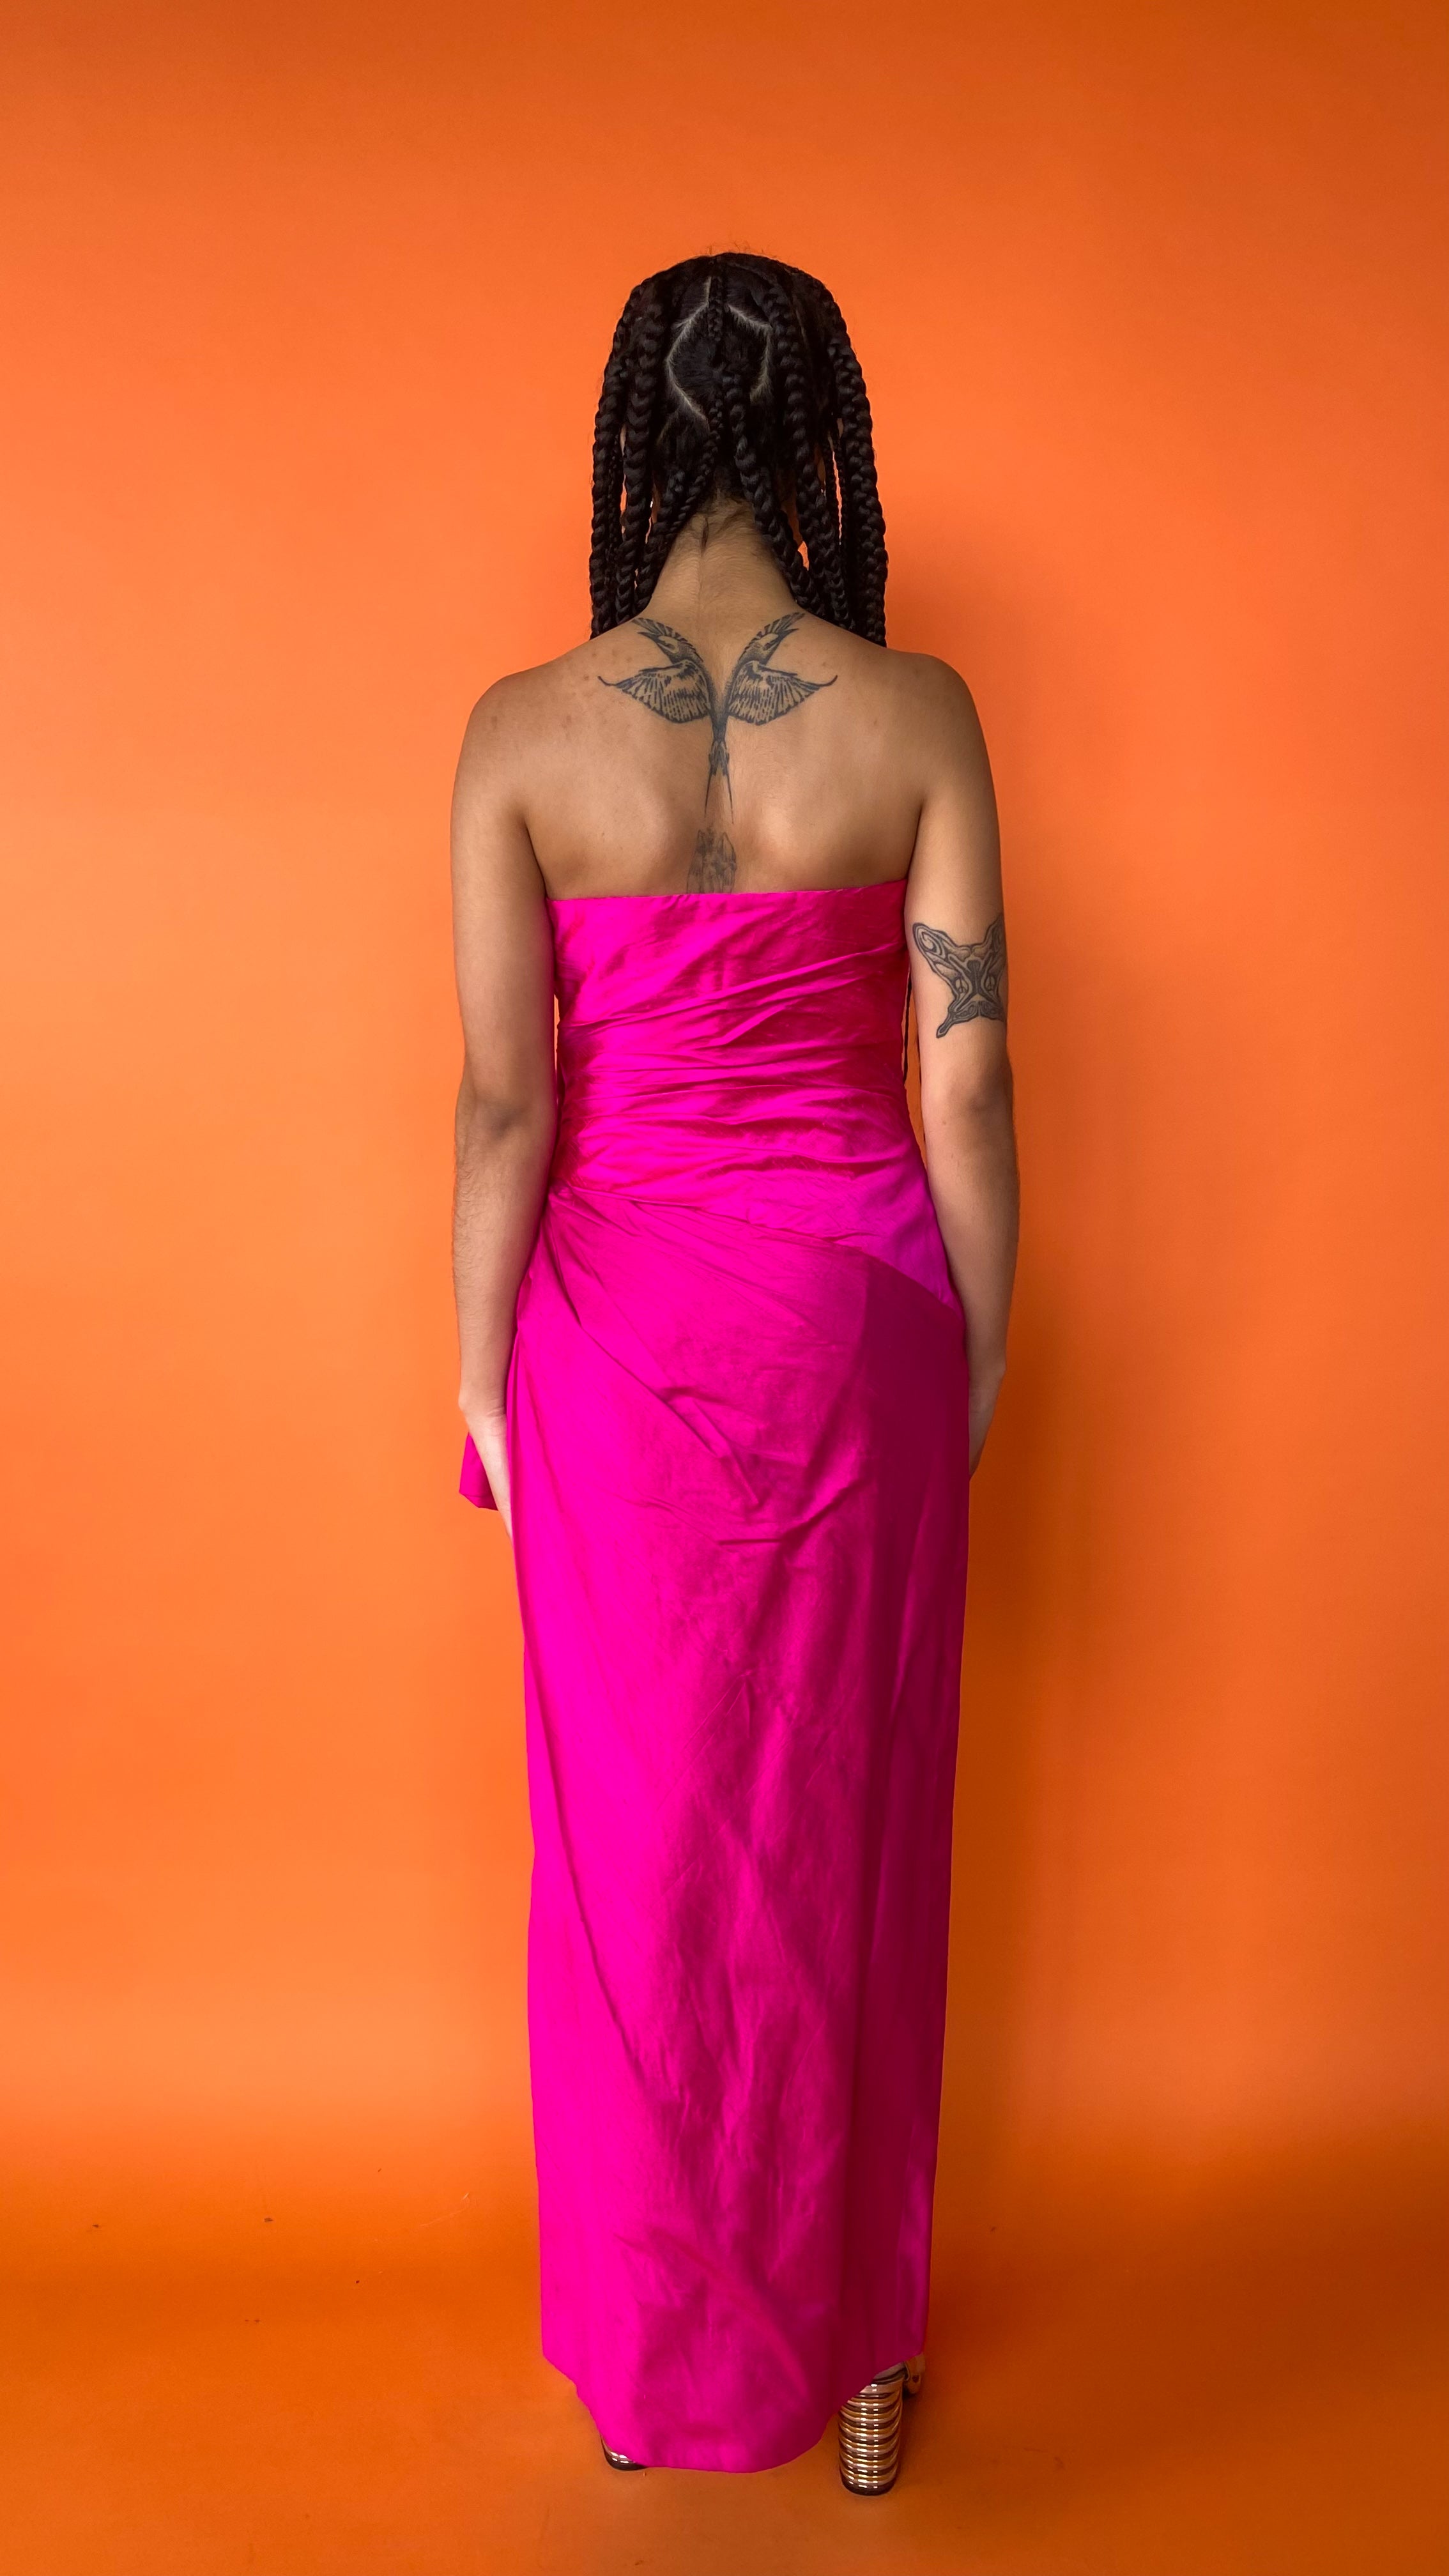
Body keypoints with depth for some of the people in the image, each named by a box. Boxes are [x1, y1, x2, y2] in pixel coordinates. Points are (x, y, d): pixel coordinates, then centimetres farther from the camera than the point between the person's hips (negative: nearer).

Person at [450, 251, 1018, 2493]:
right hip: (854, 1305, 1)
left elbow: (504, 1096, -9)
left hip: (616, 1322, 0)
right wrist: (981, 1341, 6)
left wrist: (481, 1368, 2)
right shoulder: (914, 713, -7)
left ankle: (651, 2354, 35)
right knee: (846, 1821, 15)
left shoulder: (526, 729, -8)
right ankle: (852, 2350, 34)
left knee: (636, 1829, 15)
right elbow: (967, 1070, -7)